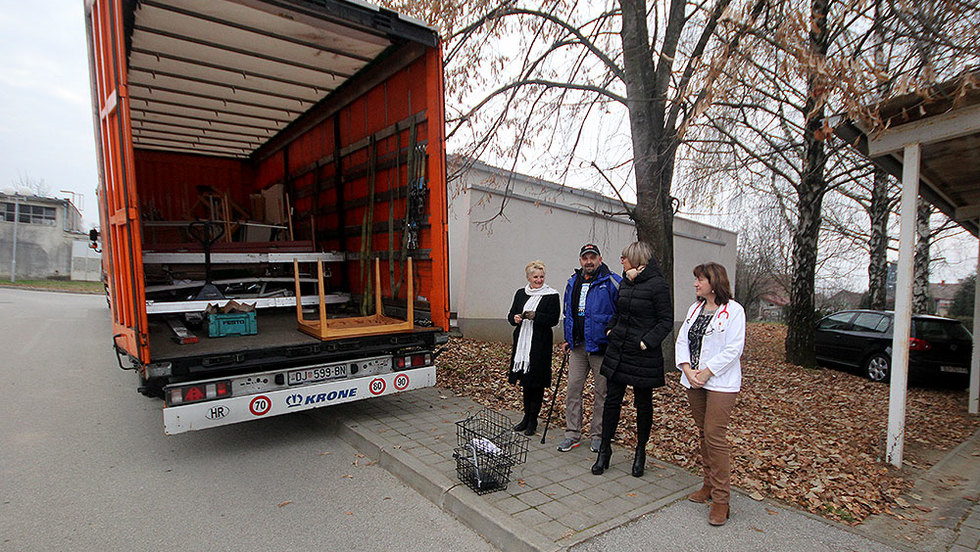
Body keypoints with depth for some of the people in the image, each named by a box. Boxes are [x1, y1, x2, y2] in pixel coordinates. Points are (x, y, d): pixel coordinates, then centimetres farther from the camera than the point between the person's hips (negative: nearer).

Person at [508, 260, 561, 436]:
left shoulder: (551, 295, -3)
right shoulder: (520, 293, 12)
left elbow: (554, 319, -10)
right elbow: (511, 314, 15)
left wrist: (535, 316, -21)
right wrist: (515, 318, -7)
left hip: (540, 344, -5)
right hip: (522, 342, 5)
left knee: (536, 382, 1)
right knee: (526, 381, 13)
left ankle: (533, 420, 13)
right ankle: (527, 416, 26)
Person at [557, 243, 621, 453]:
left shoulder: (611, 282, -7)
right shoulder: (573, 283, 12)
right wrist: (568, 339, 19)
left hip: (600, 345, -5)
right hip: (577, 346, 5)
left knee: (601, 392, 6)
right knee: (573, 389, 6)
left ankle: (598, 435, 21)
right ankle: (572, 434, 18)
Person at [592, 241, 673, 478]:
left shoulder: (657, 284, -12)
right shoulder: (625, 283, 9)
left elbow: (666, 321, -12)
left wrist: (646, 342, -20)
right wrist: (611, 328, 7)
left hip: (643, 355, -6)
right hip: (617, 350, 6)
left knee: (643, 405, 10)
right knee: (612, 400, 8)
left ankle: (641, 452, 28)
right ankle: (605, 449, 19)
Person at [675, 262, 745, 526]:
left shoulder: (733, 310, -8)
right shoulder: (695, 308, 13)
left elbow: (733, 349, -14)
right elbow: (682, 340, 9)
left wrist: (706, 372, -16)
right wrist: (687, 369, -6)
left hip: (720, 383, -6)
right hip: (694, 382, 7)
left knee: (715, 435, -8)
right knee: (704, 433, 14)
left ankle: (721, 499, 2)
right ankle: (710, 485, 28)